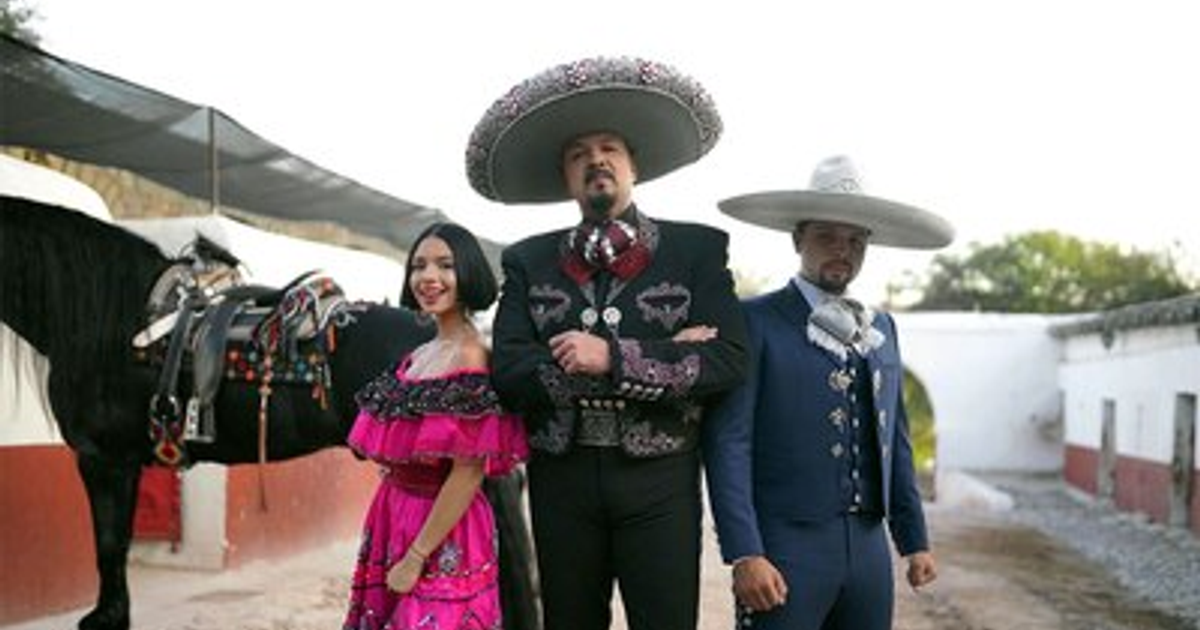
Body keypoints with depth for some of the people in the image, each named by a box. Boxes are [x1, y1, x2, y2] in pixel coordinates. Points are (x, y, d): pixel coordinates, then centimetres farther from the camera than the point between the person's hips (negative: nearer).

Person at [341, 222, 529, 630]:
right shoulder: (418, 357, 7)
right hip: (394, 520, 8)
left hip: (443, 533, -8)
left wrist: (416, 557, -18)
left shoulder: (470, 358, -16)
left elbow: (468, 474, -20)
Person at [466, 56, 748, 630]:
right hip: (562, 478, 2)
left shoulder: (697, 249, 5)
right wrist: (661, 358, -11)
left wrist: (613, 358, -17)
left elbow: (727, 361, -7)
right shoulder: (528, 261, 8)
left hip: (659, 480, -2)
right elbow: (509, 372, -6)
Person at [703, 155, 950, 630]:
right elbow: (727, 443, -10)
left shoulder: (881, 328, 15)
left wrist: (915, 540, 15)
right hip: (784, 546, -5)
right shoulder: (755, 322, -4)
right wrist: (744, 554, -16)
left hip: (869, 546, 6)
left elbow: (895, 442, 18)